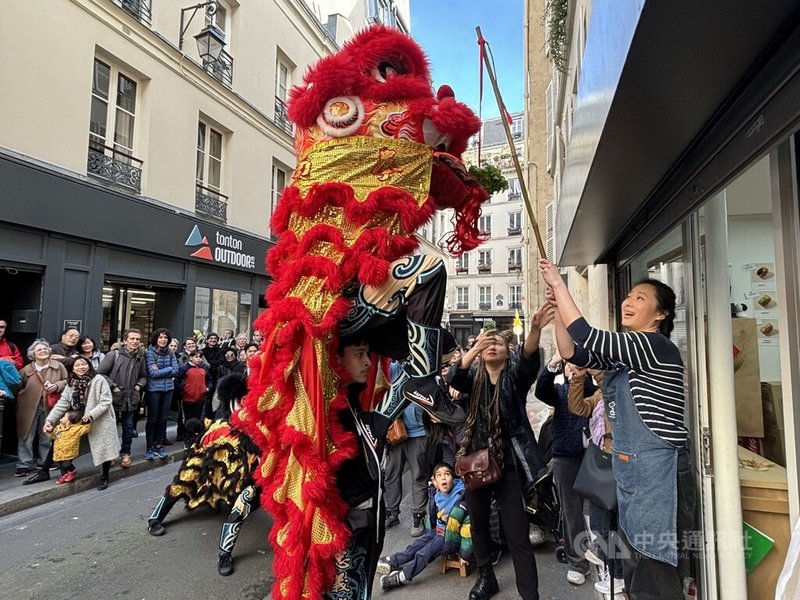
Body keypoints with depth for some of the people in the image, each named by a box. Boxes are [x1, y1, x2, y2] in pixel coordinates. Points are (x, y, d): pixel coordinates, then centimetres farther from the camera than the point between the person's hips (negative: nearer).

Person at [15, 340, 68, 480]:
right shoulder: (26, 370, 1)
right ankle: (25, 465, 15)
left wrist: (57, 385, -13)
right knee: (26, 438, 4)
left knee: (47, 437, 11)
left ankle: (45, 464, 24)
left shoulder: (58, 366, 1)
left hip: (50, 407, 0)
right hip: (29, 408, 0)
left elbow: (67, 381, 5)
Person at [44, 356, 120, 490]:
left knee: (105, 448, 0)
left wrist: (91, 414, -25)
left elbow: (105, 402, -16)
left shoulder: (99, 380, -12)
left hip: (102, 421, -4)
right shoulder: (71, 385, 5)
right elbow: (61, 404, 1)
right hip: (84, 423, 4)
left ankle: (104, 476, 15)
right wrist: (50, 419, -12)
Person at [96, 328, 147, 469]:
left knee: (128, 427, 11)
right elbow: (100, 372, -10)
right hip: (113, 397, -3)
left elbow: (144, 376, 18)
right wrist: (112, 386, -13)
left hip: (131, 398, 4)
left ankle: (125, 453, 25)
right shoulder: (114, 355, -9)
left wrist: (139, 385, 0)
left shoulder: (140, 358, 5)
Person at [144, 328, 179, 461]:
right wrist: (168, 369, -10)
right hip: (153, 389, -4)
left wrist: (159, 370, -12)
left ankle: (159, 445, 23)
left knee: (162, 418, 11)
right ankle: (149, 447, 17)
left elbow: (176, 371, -3)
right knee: (152, 419, 5)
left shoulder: (170, 353, 3)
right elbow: (152, 373, -16)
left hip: (168, 389, 4)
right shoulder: (150, 352, -9)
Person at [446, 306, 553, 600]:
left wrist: (535, 330, -44)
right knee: (479, 523, 18)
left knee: (517, 535, -3)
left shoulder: (515, 376, -2)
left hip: (509, 461, -3)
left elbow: (530, 359, -23)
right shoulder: (474, 378, 4)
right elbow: (454, 377, -18)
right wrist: (474, 348, -35)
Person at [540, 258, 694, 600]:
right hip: (631, 473, 9)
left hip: (659, 475, -9)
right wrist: (557, 306, -3)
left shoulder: (657, 346, -14)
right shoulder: (625, 352, 13)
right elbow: (572, 353, 7)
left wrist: (558, 283, -16)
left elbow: (586, 336, -23)